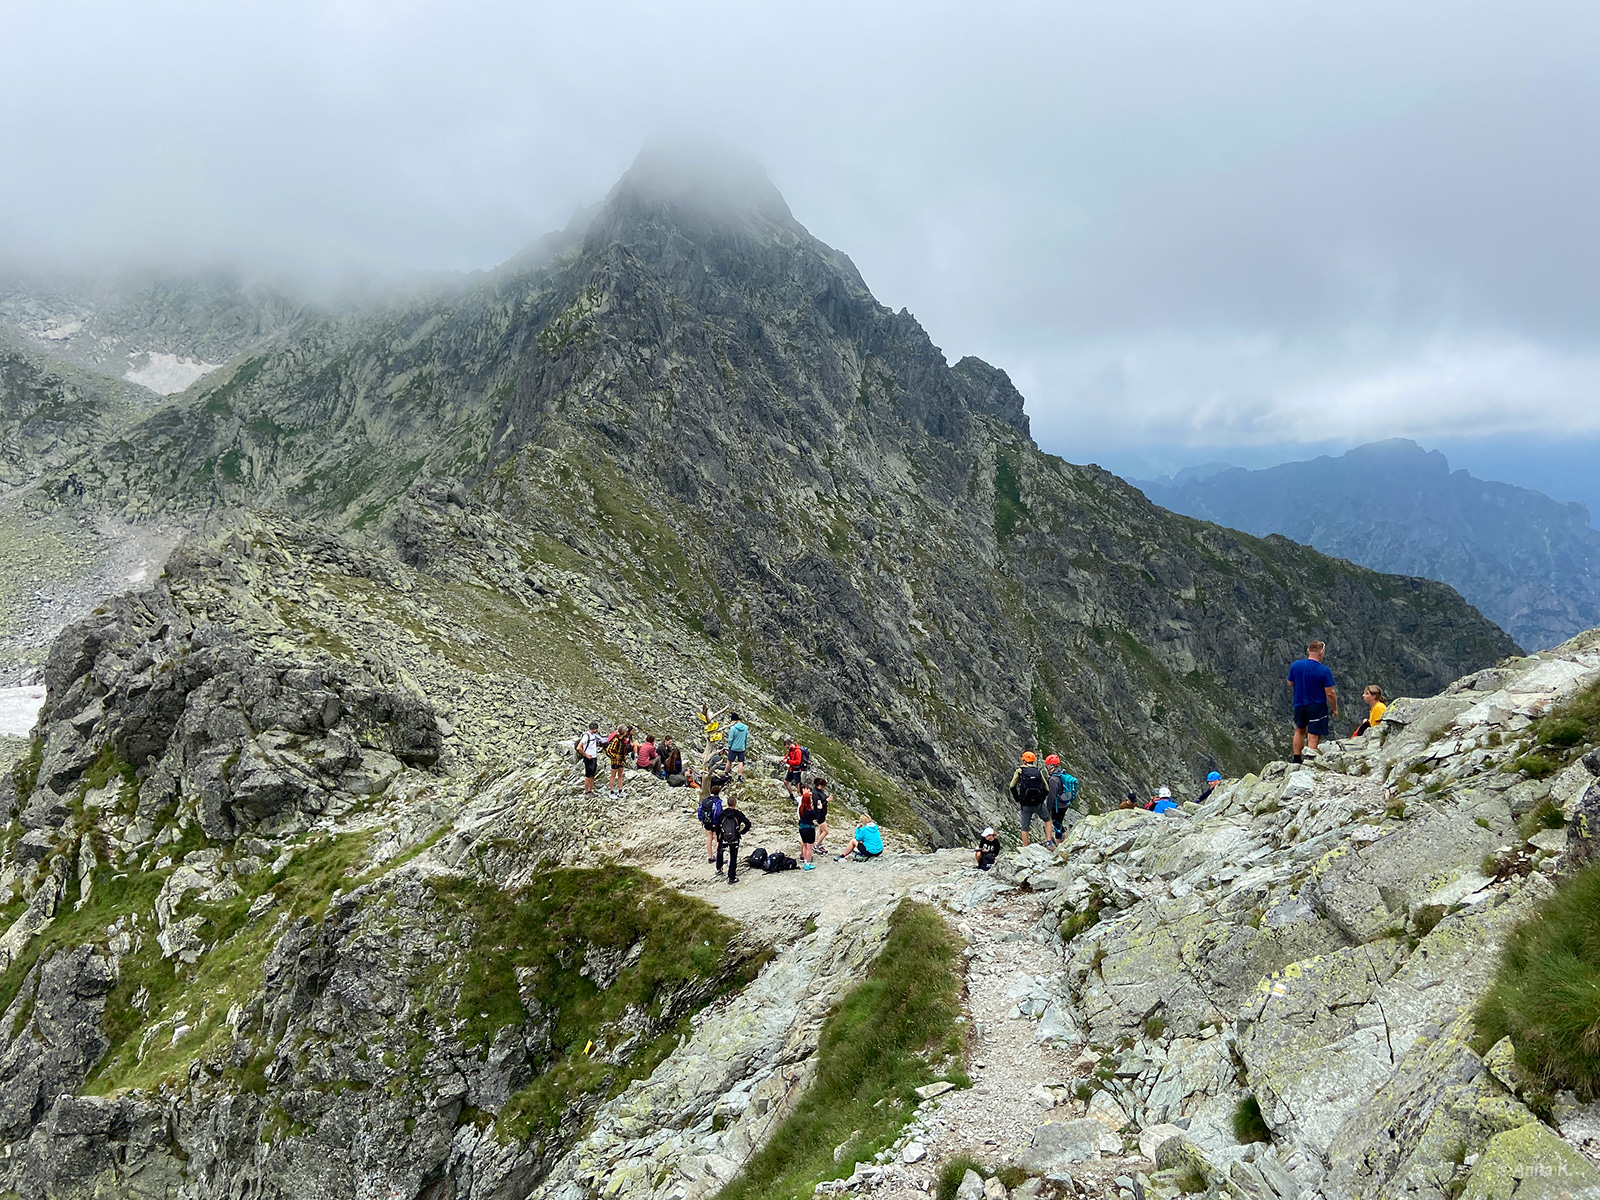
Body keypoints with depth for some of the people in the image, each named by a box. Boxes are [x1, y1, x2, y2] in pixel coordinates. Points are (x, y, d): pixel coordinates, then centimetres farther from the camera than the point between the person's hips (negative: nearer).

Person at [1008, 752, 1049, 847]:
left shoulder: (1020, 770, -2)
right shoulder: (1039, 771, 6)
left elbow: (1012, 786, -8)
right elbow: (1047, 789, 5)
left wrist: (1017, 800, 4)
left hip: (1025, 805, -1)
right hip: (1038, 804, 1)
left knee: (1025, 828, 10)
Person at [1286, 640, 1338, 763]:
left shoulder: (1296, 665, -8)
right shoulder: (1324, 670, -18)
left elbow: (1289, 684, 5)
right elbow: (1330, 693, -14)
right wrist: (1335, 709, -1)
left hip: (1299, 704, 4)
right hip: (1317, 707, -4)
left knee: (1300, 731, 23)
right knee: (1313, 737, 1)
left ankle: (1297, 760, 30)